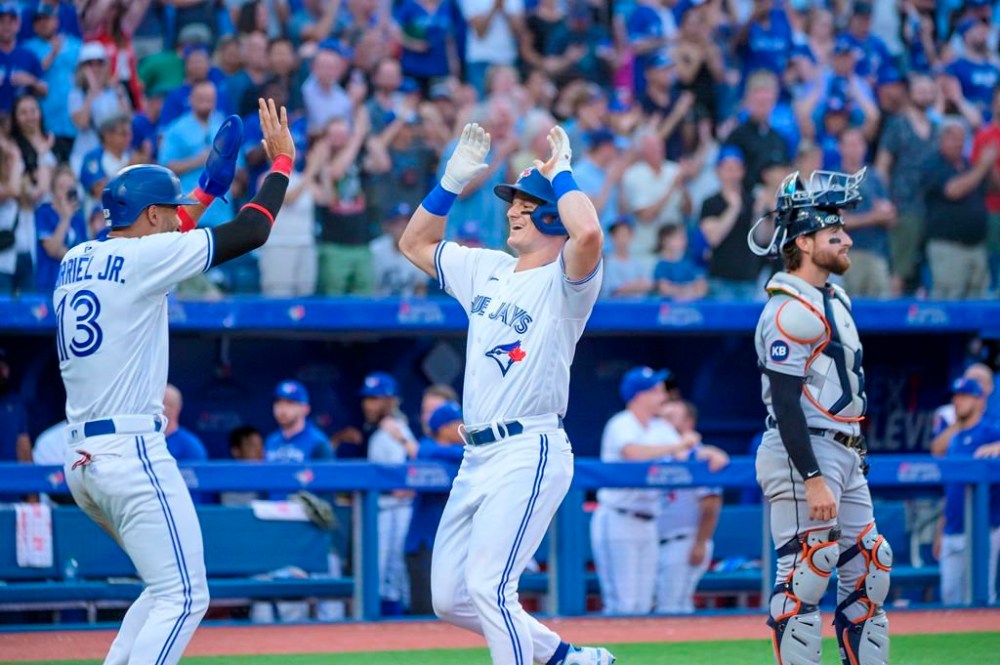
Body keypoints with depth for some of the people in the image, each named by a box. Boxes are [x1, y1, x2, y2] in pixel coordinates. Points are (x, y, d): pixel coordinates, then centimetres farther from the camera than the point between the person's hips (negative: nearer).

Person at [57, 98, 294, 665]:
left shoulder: (76, 261, 13)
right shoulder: (144, 257, -9)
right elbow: (251, 231, -6)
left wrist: (205, 193, 37)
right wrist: (282, 160, 7)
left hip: (81, 458, 9)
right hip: (132, 452, -9)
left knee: (171, 589, 19)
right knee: (184, 598, -7)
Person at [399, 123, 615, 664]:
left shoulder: (564, 280, -9)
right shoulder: (486, 269, 16)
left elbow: (588, 234, -32)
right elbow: (415, 243, 27)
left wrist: (560, 175, -15)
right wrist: (453, 179, 15)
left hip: (529, 453, -9)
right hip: (477, 456, 9)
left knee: (487, 586, -18)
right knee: (449, 599, 10)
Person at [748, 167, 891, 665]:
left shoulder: (835, 299, 16)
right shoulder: (790, 310, -15)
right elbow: (785, 402, -21)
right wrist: (812, 478, -25)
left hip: (844, 454, 10)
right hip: (803, 455, -10)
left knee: (869, 569, 10)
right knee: (805, 575, -9)